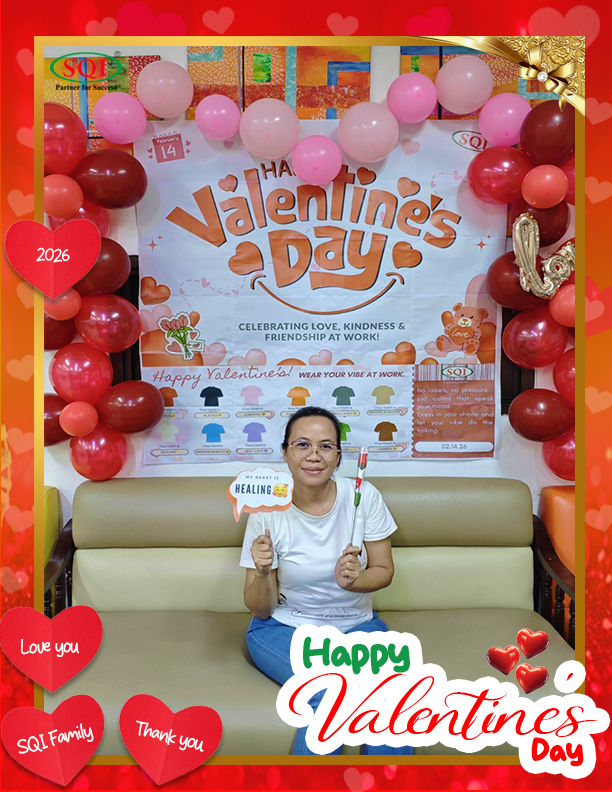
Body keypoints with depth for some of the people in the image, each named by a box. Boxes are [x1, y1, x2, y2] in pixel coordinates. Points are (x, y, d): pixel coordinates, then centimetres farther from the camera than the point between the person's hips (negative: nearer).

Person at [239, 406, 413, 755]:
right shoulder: (268, 513, -11)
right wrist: (262, 574, -27)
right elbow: (260, 609, -5)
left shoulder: (363, 496, -9)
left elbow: (384, 570, 1)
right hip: (283, 628, -1)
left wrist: (352, 580, -20)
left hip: (356, 626, 2)